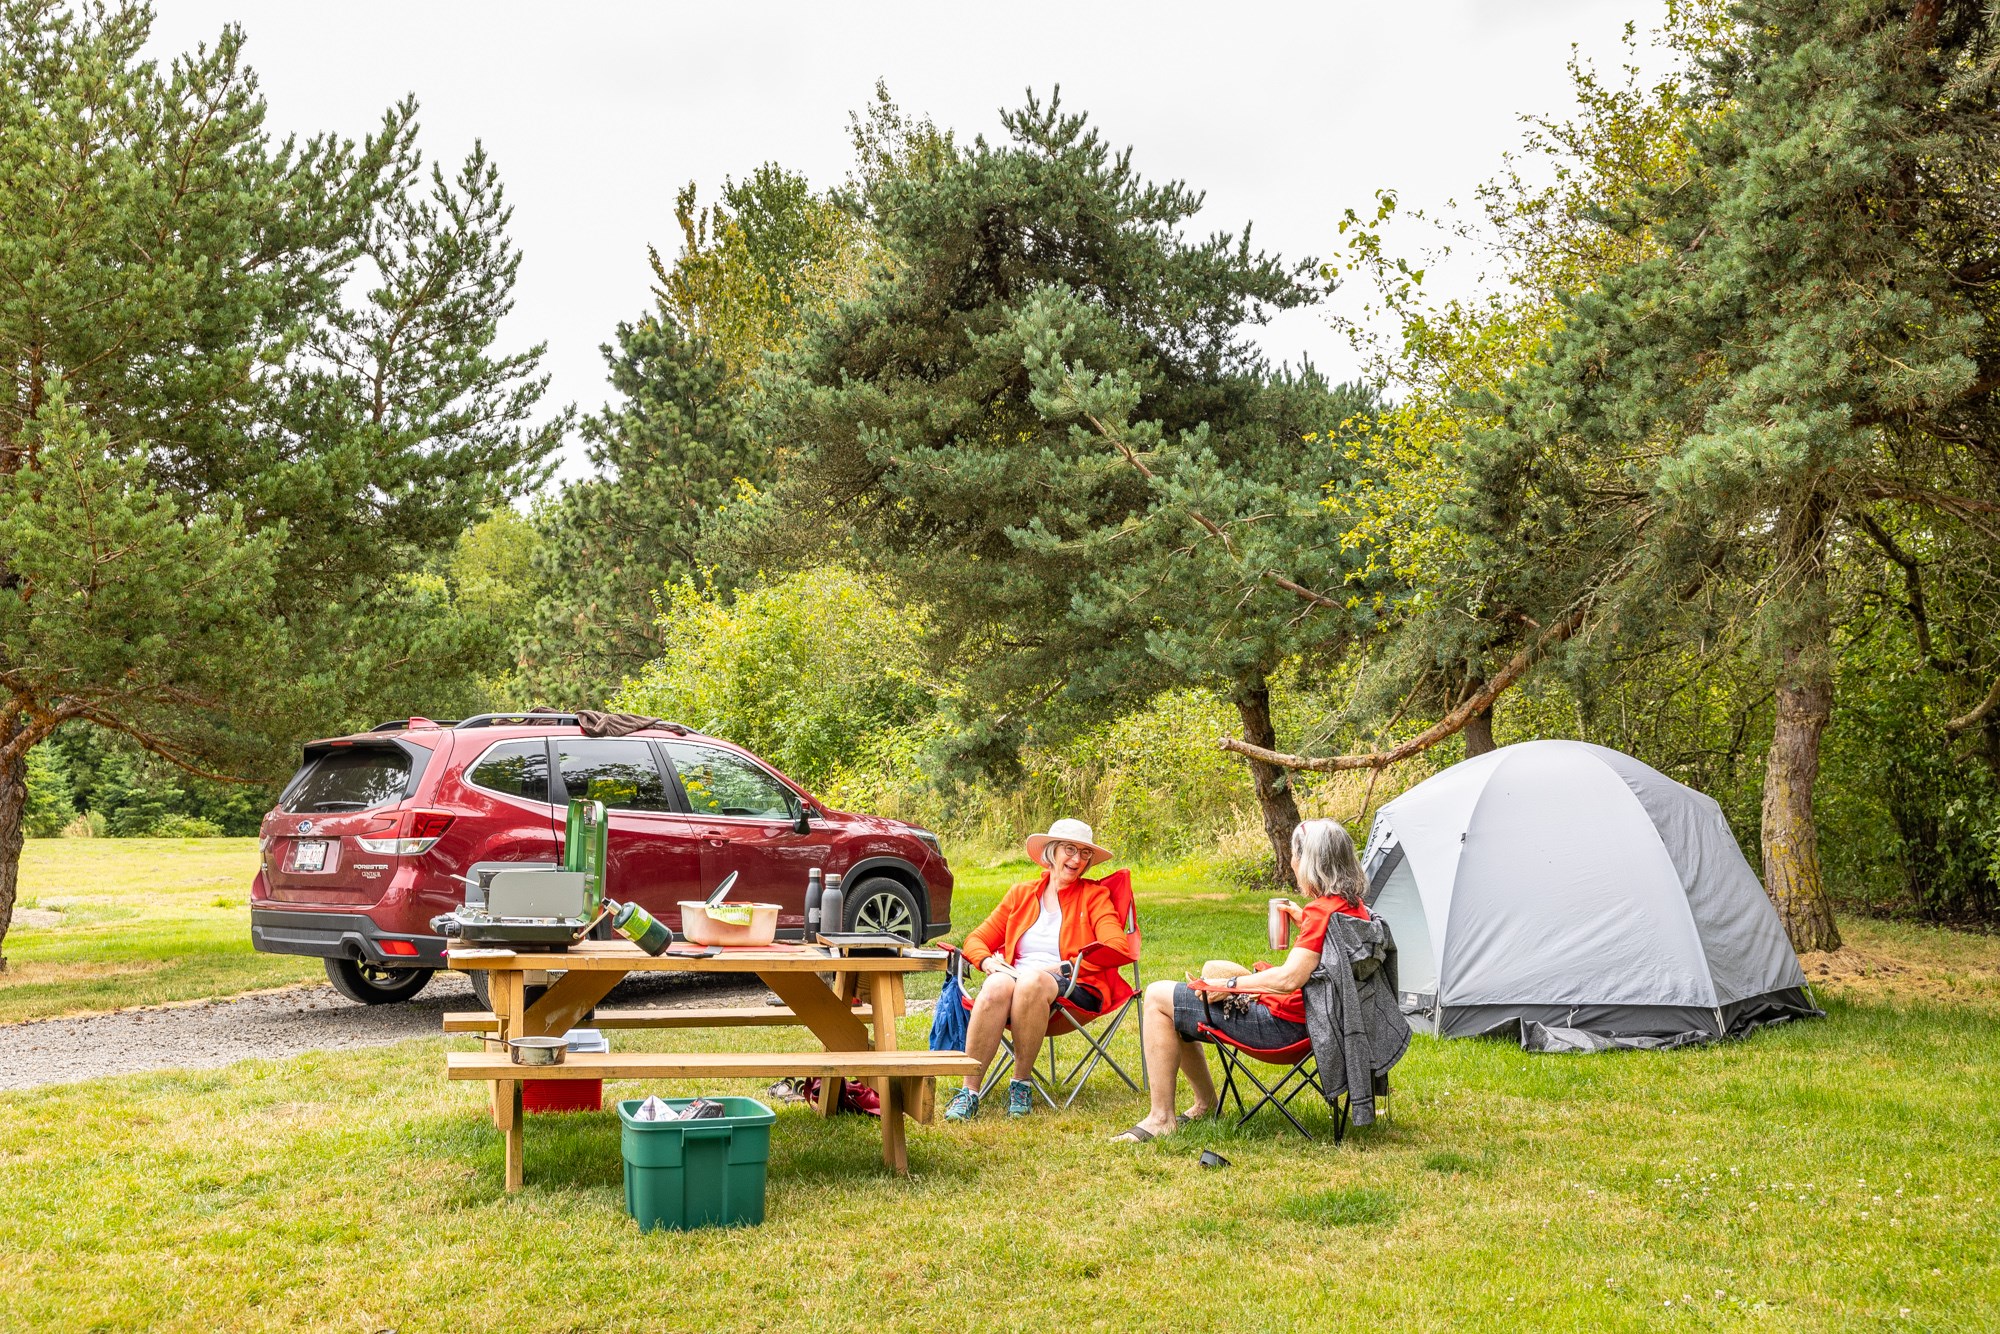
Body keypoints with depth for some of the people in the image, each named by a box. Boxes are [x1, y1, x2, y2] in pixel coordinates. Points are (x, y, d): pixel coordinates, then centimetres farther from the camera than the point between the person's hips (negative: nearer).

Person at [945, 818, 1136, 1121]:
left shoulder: (1094, 895, 12)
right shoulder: (1021, 894, 21)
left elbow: (1118, 948, -4)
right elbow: (976, 940, 17)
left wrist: (1064, 966, -14)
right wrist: (988, 961, -6)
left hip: (1072, 991, -2)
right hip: (1017, 978, 2)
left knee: (1032, 981, -38)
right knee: (996, 986, -35)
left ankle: (1021, 1085, -24)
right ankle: (969, 1093, -34)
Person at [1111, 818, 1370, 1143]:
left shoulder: (1322, 911, -23)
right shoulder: (1355, 906, 6)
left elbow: (1290, 978, -30)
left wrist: (1229, 985, -20)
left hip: (1284, 1021, -10)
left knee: (1158, 997, -6)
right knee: (1213, 968, 28)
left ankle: (1161, 1118, -2)